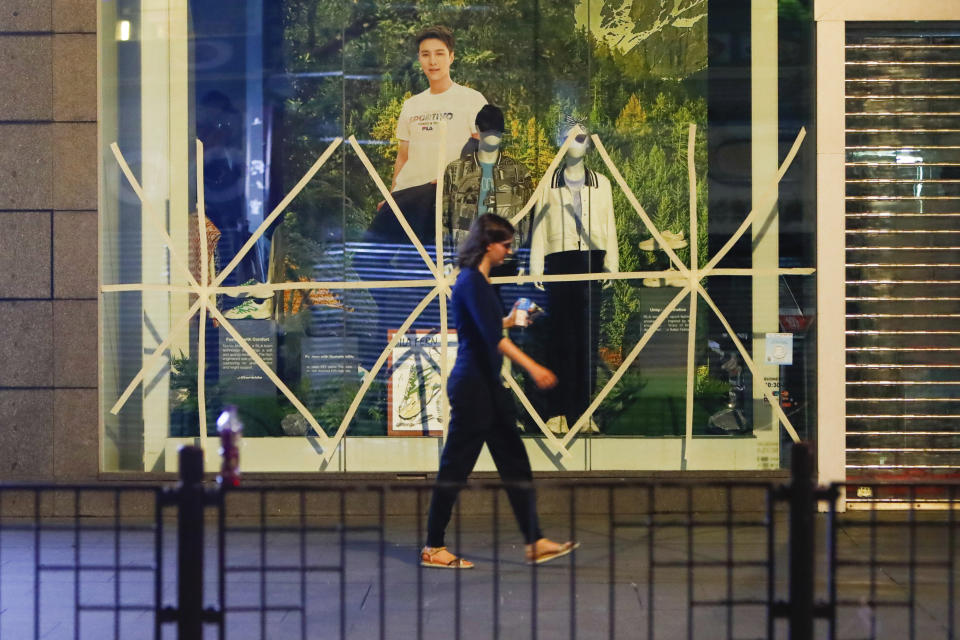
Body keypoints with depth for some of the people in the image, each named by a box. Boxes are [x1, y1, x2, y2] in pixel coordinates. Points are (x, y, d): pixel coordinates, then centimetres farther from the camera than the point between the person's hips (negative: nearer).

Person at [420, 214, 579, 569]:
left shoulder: (479, 280, 13)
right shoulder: (471, 280, -16)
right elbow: (490, 336, -27)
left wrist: (510, 320, 29)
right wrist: (532, 367, -32)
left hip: (487, 386, 10)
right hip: (471, 386, -10)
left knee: (515, 463, 10)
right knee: (455, 467, -1)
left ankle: (535, 543, 14)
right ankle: (433, 548, 9)